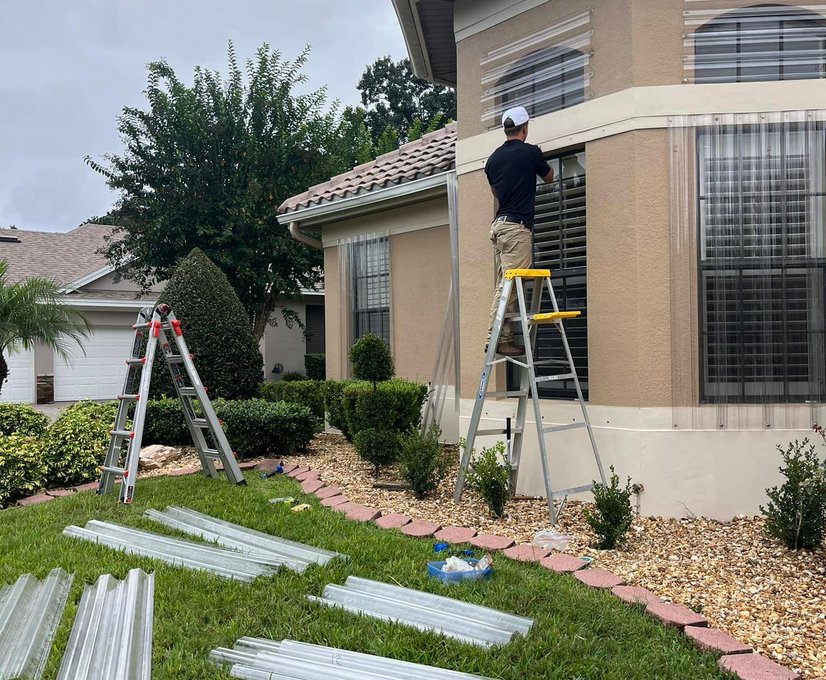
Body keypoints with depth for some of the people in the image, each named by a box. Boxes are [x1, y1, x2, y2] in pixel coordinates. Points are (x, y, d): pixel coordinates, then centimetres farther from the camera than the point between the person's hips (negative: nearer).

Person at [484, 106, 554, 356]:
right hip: (518, 225, -7)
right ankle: (498, 339, -12)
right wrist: (539, 163, 34)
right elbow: (549, 177, 15)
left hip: (498, 225, 7)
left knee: (504, 284, 9)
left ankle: (504, 338, 9)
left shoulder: (494, 158, 13)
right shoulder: (530, 152, -4)